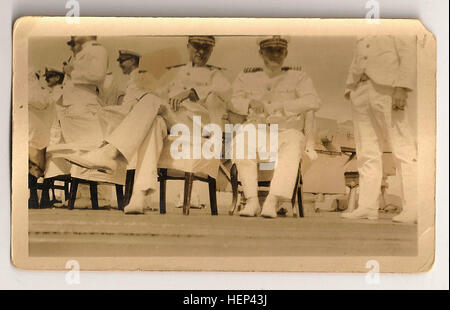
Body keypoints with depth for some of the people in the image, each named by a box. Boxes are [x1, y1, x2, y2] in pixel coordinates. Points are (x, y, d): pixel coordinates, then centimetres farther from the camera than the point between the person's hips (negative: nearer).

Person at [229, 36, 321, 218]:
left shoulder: (298, 77, 10)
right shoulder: (246, 78, 16)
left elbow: (313, 102, -7)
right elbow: (234, 102, 3)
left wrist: (275, 107, -16)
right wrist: (251, 103, -21)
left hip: (287, 131, -1)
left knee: (292, 144, -36)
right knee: (241, 138, -33)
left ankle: (272, 202, -41)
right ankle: (252, 201, -33)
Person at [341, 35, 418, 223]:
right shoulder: (362, 38, 25)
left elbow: (409, 54, -5)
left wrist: (402, 88, -18)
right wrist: (350, 88, 9)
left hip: (386, 89, -6)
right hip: (360, 91, 6)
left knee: (403, 149, -9)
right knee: (367, 152, 2)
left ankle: (413, 208, -12)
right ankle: (367, 207, 2)